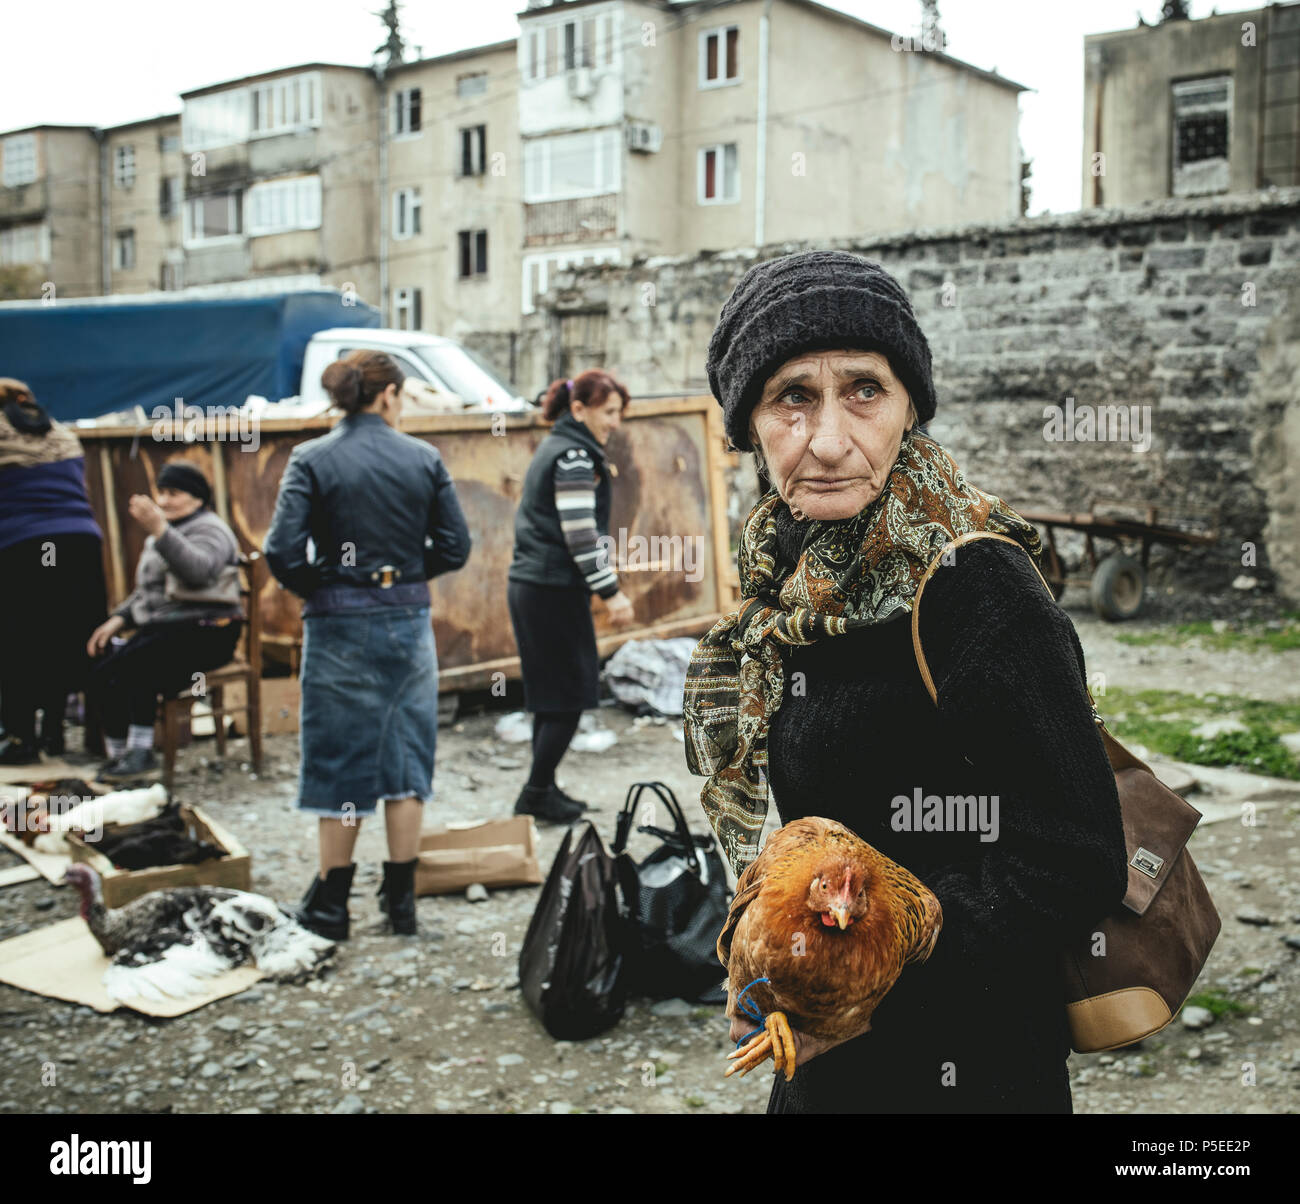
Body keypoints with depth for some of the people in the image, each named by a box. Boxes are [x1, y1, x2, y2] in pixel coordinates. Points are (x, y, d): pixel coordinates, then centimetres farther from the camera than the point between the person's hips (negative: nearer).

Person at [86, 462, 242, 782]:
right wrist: (118, 619, 11)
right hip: (160, 629, 8)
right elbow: (144, 592, 30)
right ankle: (118, 753, -8)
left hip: (202, 632, -8)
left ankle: (140, 750, -24)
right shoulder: (164, 534, 24)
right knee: (102, 676, -14)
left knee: (134, 662, -30)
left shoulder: (209, 530, -4)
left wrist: (158, 530, -41)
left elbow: (199, 569, -29)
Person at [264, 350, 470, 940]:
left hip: (340, 626, -2)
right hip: (409, 621, 2)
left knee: (342, 761, 8)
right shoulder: (424, 458, -1)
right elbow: (454, 548, 0)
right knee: (406, 754, 11)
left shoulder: (311, 460, -7)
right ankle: (401, 900, 18)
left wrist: (316, 590, 4)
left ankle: (331, 903, 17)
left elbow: (283, 552, -14)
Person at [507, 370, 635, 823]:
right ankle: (535, 794, 4)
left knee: (551, 696, 15)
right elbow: (580, 533, -19)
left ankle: (542, 791, 21)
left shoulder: (553, 448, 16)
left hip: (528, 584, 10)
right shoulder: (574, 455, -13)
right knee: (571, 694, -2)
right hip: (555, 591, -10)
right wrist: (611, 592, -15)